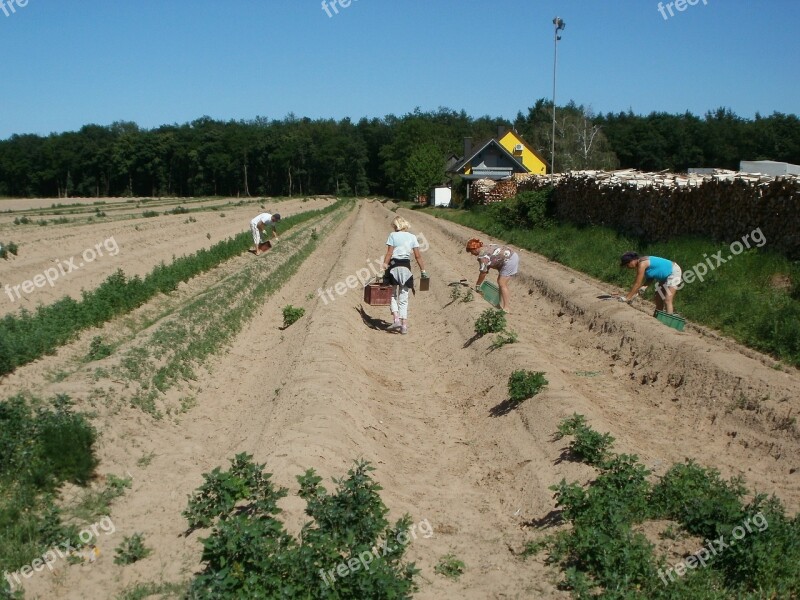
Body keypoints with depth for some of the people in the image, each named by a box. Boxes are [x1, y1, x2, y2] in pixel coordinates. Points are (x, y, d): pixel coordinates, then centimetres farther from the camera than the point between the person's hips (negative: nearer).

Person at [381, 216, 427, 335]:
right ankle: (404, 325, 3)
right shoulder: (412, 237, 7)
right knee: (404, 298, 9)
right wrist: (423, 270, 9)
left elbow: (389, 253, -8)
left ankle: (396, 319, -9)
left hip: (394, 266, -3)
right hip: (406, 267, 3)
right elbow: (417, 256, 4)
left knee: (393, 295, 10)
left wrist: (385, 267, -8)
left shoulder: (393, 235, -1)